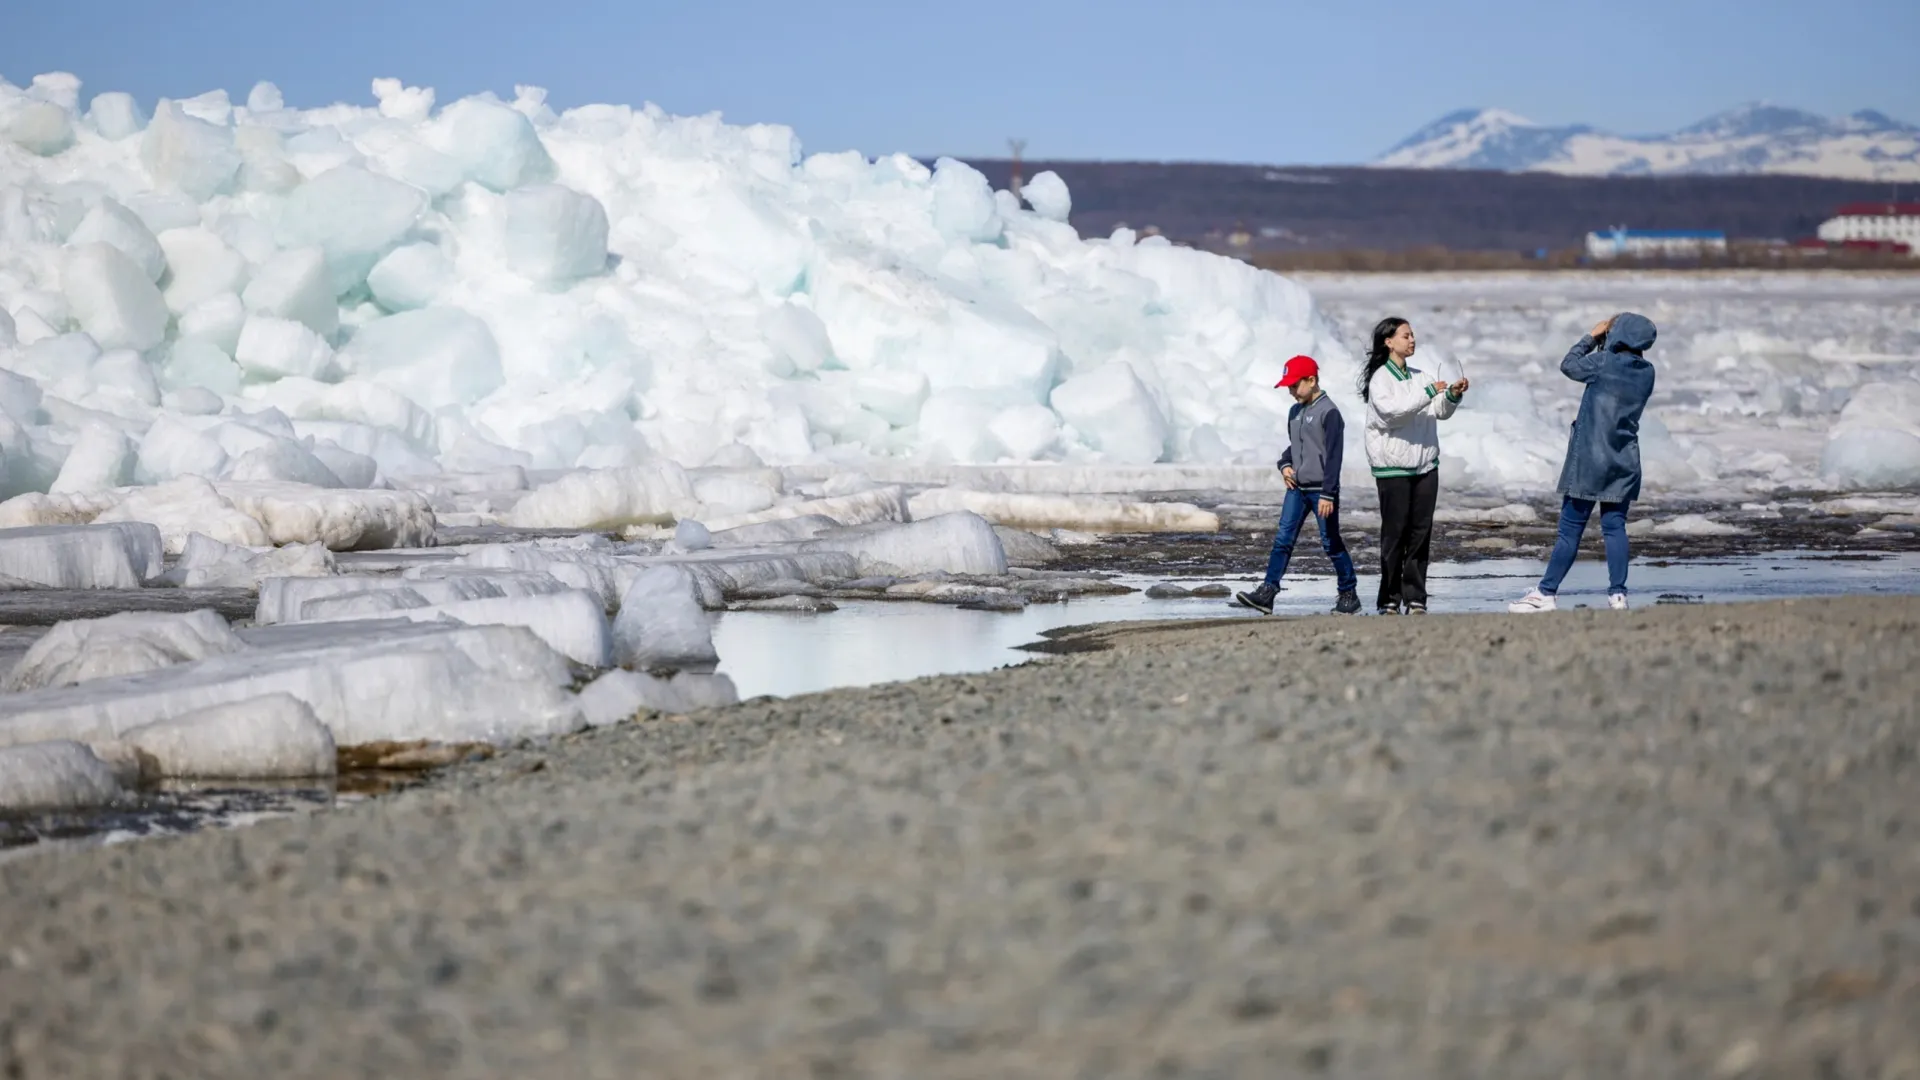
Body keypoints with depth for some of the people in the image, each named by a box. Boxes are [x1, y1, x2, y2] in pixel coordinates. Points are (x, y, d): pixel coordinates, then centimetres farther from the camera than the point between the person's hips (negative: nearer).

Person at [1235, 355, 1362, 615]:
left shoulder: (1328, 413, -12)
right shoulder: (1295, 412, 12)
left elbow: (1333, 456, -16)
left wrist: (1327, 494, -20)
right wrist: (1285, 465, 4)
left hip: (1320, 489, -7)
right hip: (1296, 487, 7)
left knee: (1331, 543, 0)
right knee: (1282, 540, -1)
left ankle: (1349, 593, 12)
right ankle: (1267, 593, -5)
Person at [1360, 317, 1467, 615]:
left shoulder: (1418, 376, 16)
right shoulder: (1380, 378, -4)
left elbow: (1440, 412, 15)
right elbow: (1392, 410, -20)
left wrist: (1452, 395, -4)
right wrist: (1428, 392, -24)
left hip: (1425, 465, 6)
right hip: (1392, 467, -6)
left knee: (1421, 533, 4)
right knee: (1395, 533, -4)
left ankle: (1415, 598, 7)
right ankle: (1389, 600, 0)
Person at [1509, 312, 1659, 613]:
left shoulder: (1603, 362, -13)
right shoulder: (1646, 371, 2)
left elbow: (1569, 365, 3)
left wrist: (1592, 337, 12)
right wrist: (1603, 343, 11)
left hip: (1588, 460, -4)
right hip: (1624, 463, 5)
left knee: (1570, 529, 0)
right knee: (1615, 527, 6)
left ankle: (1546, 594, 5)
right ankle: (1618, 594, 0)